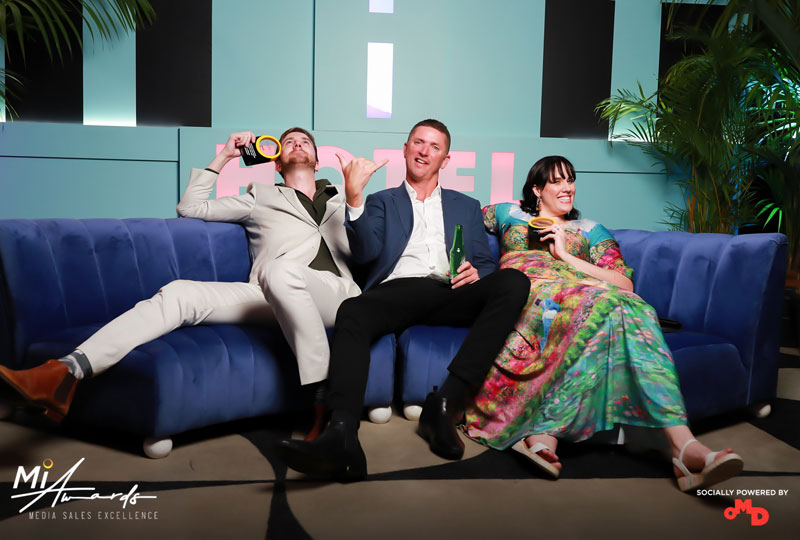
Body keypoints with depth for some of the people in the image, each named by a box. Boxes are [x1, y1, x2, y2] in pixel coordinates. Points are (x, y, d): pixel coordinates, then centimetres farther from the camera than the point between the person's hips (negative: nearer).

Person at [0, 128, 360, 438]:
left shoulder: (341, 199, 33)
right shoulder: (261, 197, 32)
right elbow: (190, 207, 27)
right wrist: (223, 158, 25)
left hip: (334, 292, -2)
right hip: (273, 298, 2)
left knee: (279, 269, -38)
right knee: (178, 294, -21)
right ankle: (66, 373, -32)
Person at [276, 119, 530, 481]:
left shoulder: (466, 206, 30)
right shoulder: (382, 202, 25)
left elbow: (485, 264, 22)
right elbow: (365, 253, 6)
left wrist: (475, 273, -3)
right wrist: (354, 197, -6)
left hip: (450, 295, 2)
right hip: (398, 291, -1)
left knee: (514, 282, -29)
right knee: (352, 312, -35)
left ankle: (445, 402, -32)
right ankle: (342, 439, -50)